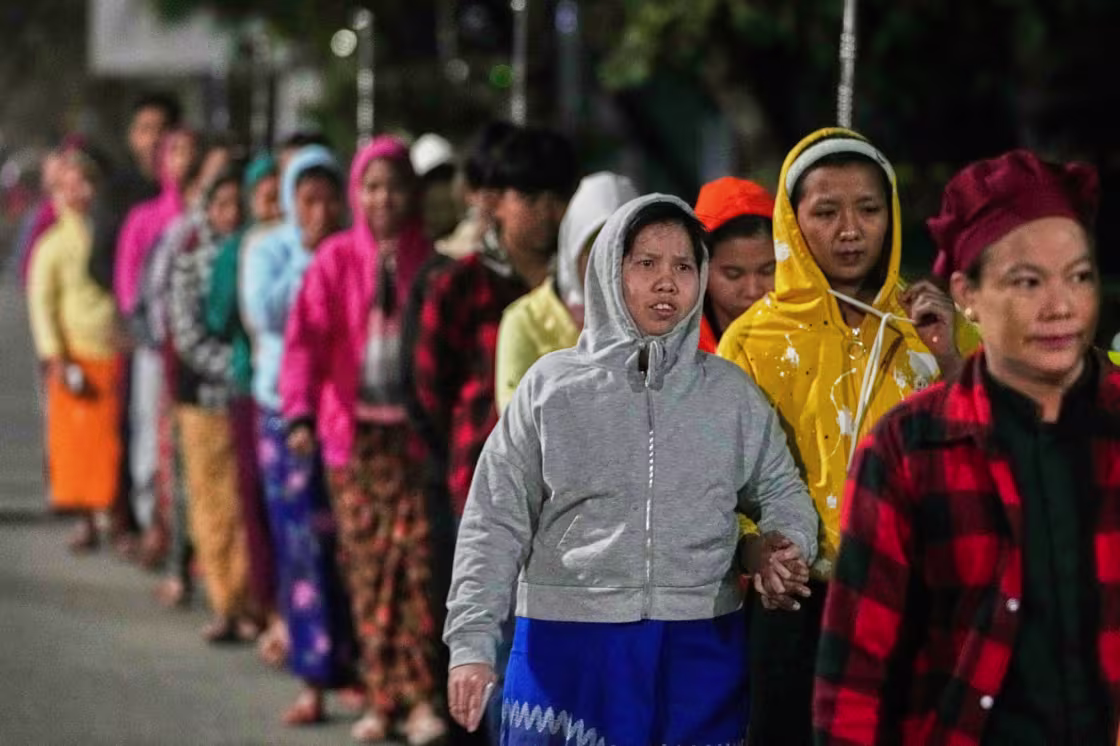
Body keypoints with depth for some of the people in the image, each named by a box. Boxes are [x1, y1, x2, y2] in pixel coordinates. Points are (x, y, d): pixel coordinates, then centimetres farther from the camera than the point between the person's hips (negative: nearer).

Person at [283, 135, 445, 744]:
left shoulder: (430, 261, 3)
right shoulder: (337, 260, 2)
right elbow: (307, 336, -6)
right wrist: (301, 411, -20)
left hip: (417, 430, -1)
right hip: (354, 429, 1)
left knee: (417, 558, -8)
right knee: (366, 567, 4)